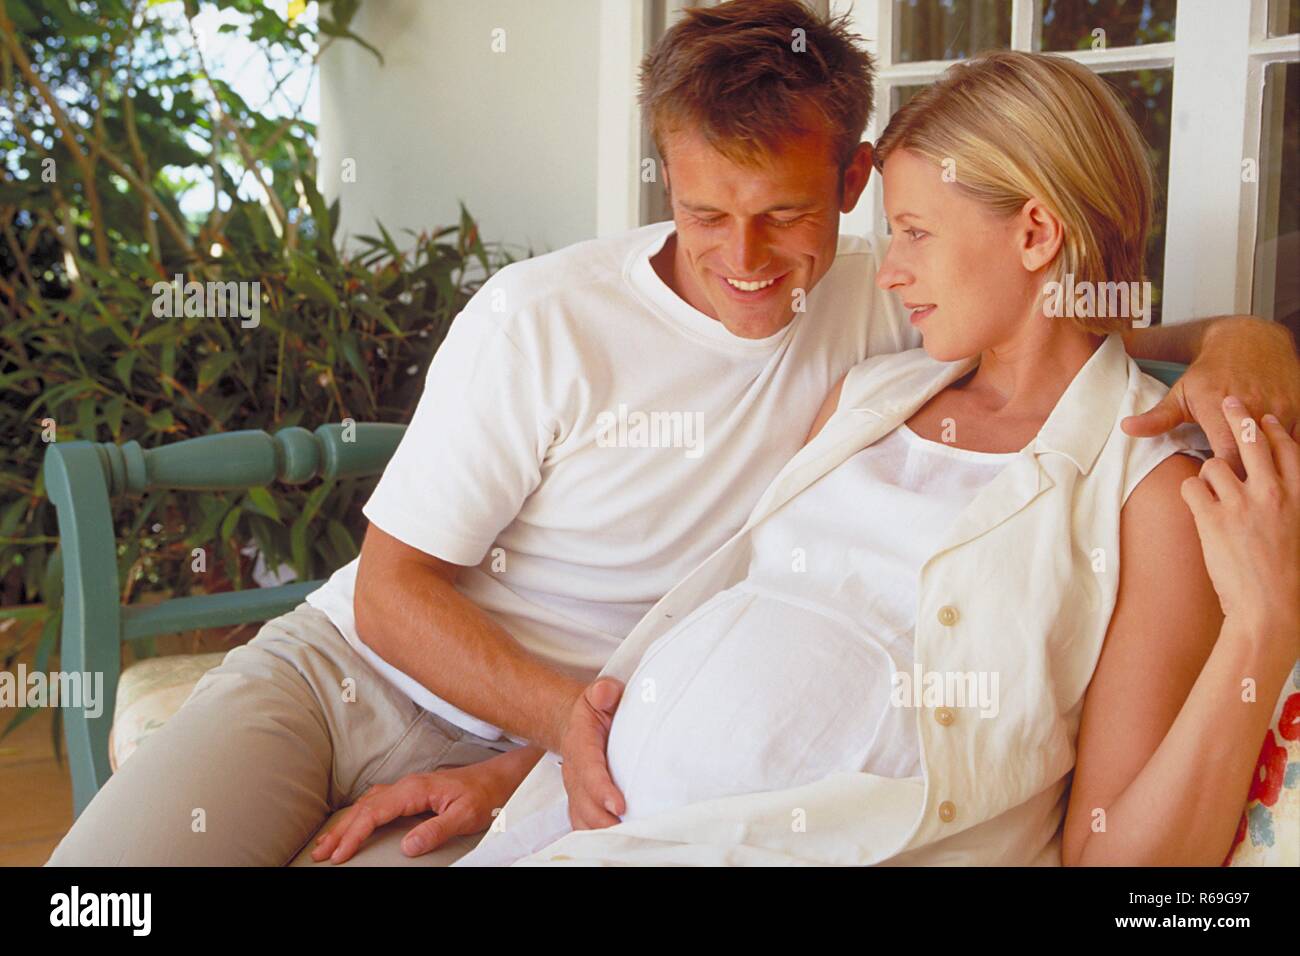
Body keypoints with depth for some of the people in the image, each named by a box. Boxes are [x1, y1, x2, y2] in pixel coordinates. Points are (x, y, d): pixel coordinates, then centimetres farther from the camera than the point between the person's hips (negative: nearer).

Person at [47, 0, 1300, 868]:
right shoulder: (538, 321, -13)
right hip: (344, 668, 0)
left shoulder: (882, 313, -6)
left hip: (517, 763, 1)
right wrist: (561, 711, -24)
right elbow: (393, 586, -9)